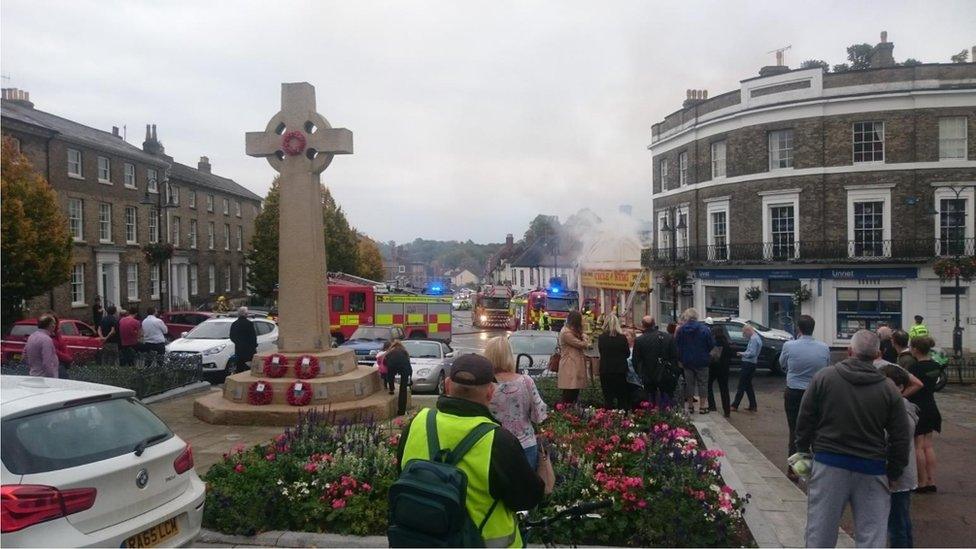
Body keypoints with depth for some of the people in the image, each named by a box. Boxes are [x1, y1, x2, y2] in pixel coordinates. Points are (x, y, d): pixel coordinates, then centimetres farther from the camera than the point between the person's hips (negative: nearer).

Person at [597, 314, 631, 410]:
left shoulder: (601, 338, -9)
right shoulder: (622, 337, -9)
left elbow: (600, 353, 4)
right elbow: (627, 354, 3)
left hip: (605, 371, 0)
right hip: (620, 370, 0)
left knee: (608, 398, 7)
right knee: (622, 398, 11)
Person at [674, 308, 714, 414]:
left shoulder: (681, 330, -5)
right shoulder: (704, 329, -10)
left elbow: (676, 345, -1)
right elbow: (712, 345, -7)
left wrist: (681, 358, 13)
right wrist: (706, 355, 11)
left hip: (687, 362, 2)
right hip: (702, 361, -2)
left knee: (689, 383, 11)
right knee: (702, 383, 7)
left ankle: (690, 406, 14)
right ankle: (702, 406, 7)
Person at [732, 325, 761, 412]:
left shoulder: (753, 339, -16)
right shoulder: (757, 338, 16)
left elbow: (752, 353, -23)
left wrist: (742, 354, -10)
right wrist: (744, 354, 10)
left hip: (748, 364, -10)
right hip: (752, 364, 10)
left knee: (742, 386, -5)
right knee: (748, 385, 16)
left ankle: (735, 406, -2)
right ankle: (753, 406, 18)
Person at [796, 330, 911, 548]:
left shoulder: (824, 377, -4)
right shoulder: (889, 389, -1)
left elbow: (804, 420, -1)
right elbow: (901, 438, 2)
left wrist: (803, 451, 12)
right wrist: (894, 473, 13)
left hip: (828, 464, 0)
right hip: (872, 470, 1)